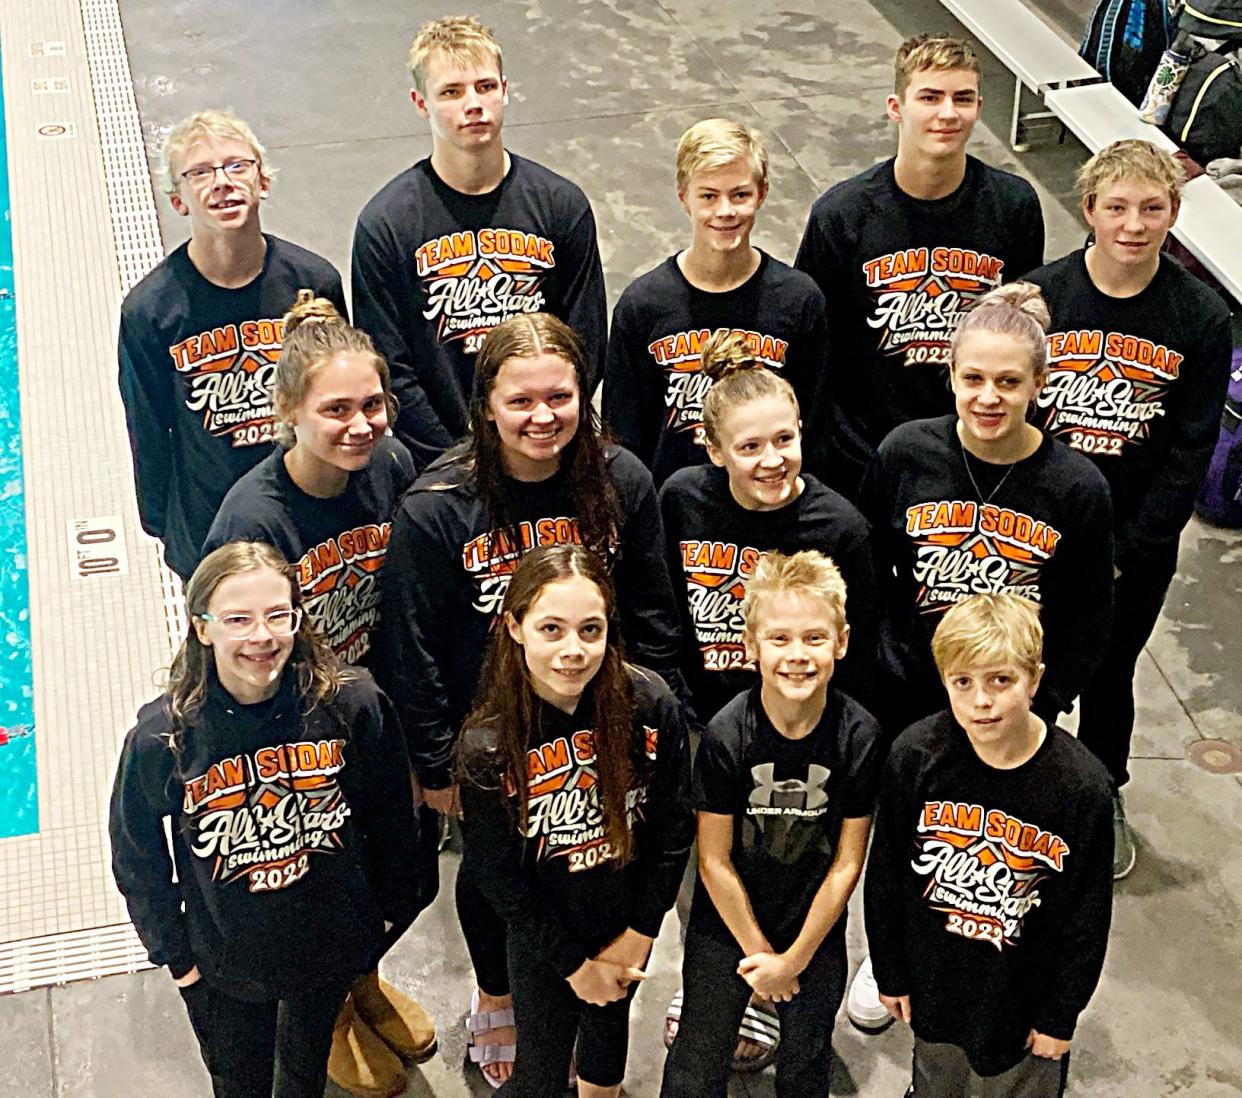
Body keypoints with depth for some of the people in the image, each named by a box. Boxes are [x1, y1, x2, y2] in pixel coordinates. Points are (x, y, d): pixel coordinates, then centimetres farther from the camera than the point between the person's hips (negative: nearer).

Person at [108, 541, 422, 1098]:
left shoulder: (352, 703, -21)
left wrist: (391, 908, 4)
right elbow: (137, 859, -6)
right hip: (223, 967, -1)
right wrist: (174, 953, -1)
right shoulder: (159, 738, -22)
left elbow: (391, 818, -5)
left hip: (333, 944, 1)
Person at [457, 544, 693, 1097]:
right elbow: (499, 876, -16)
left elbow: (674, 829, -10)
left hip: (630, 923, 3)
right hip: (544, 939, -3)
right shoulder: (488, 746, -26)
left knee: (610, 1022, 30)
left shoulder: (651, 704, -22)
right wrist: (575, 965, -10)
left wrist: (639, 936, -6)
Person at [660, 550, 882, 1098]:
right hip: (726, 926, -1)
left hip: (817, 930, 1)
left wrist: (794, 960, -8)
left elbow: (847, 863, -11)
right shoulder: (725, 736, -22)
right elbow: (715, 860, -12)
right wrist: (758, 950, -6)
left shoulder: (860, 735, -19)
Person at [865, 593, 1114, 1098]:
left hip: (1024, 993, -2)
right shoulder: (915, 754, -20)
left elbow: (1088, 916, -12)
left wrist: (1061, 1015, -5)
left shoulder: (1081, 784, -24)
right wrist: (890, 973, 1)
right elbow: (885, 873, -7)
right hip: (933, 979, 2)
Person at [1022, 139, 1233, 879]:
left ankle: (1104, 797, 43)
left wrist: (1128, 552, -11)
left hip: (1139, 546, 1)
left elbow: (1191, 452, -8)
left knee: (1111, 673, 19)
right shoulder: (1040, 297, -12)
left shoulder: (1202, 321, -11)